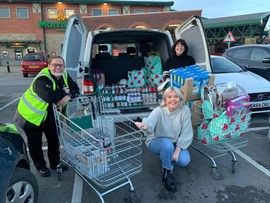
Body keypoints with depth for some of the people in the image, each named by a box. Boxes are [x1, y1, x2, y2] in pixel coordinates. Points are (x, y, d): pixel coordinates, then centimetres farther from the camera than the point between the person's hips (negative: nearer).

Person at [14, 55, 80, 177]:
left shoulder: (64, 76, -7)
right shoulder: (42, 79, -31)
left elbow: (75, 88, -7)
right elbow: (50, 96, -47)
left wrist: (69, 96, -29)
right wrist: (64, 92, -28)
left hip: (49, 114, 7)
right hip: (31, 114, -6)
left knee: (54, 139, 14)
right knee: (35, 143, 9)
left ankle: (55, 162, 34)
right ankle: (40, 166, 29)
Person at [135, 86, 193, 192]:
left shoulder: (185, 110, -17)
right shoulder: (159, 111, -25)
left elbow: (186, 134, -16)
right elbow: (150, 121, -47)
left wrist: (177, 151, -23)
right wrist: (144, 126, -72)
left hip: (176, 143, 3)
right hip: (157, 141, -2)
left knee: (184, 160, -23)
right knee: (167, 145, -36)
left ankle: (166, 158, 12)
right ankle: (167, 174, -10)